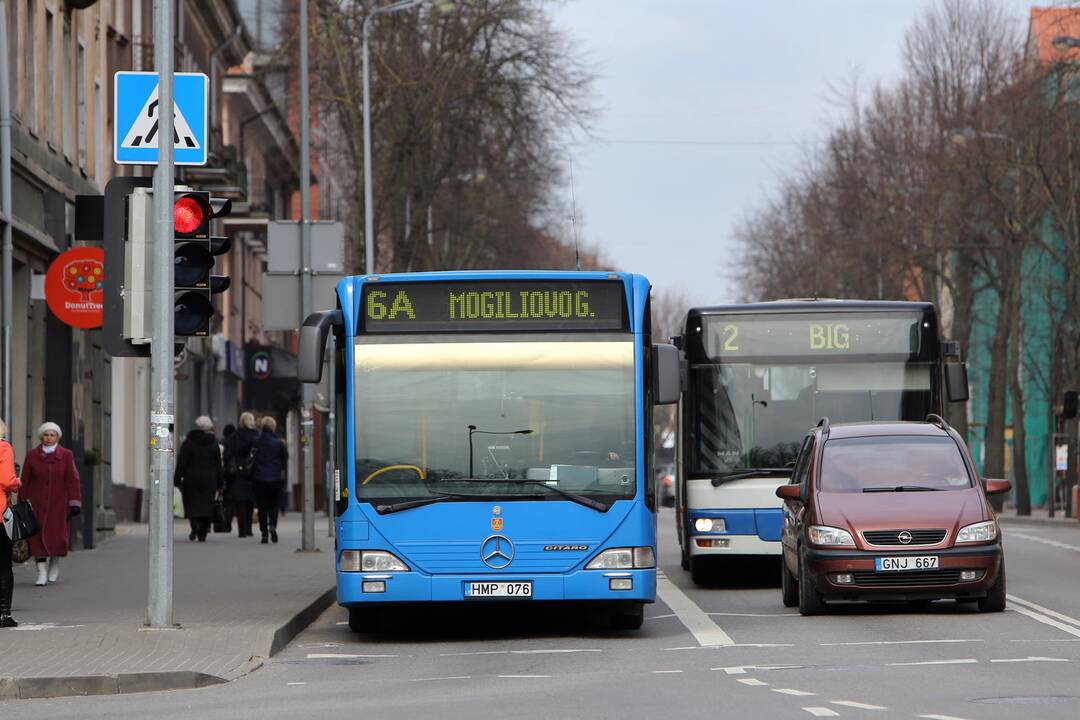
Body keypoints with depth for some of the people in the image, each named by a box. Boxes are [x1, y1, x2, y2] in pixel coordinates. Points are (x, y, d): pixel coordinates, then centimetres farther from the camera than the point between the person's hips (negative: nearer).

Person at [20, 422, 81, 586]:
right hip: (36, 503, 0)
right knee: (38, 536, -7)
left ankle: (54, 565, 27)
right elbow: (25, 480, 5)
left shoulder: (66, 455, 0)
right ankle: (42, 573, -5)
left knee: (57, 535, -1)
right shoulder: (32, 455, 2)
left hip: (57, 503, 0)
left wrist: (74, 503, -10)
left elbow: (72, 480, -3)